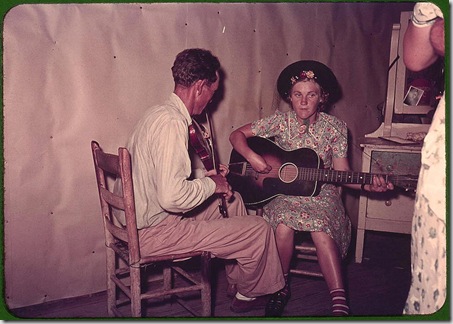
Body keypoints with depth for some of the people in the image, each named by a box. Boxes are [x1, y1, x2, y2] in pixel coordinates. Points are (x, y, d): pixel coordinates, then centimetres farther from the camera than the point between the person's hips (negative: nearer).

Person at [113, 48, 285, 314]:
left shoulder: (158, 113, 8)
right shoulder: (172, 123, -24)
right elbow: (173, 197, -32)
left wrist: (206, 178, 10)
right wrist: (211, 184, -14)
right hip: (155, 232, -10)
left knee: (232, 199, 22)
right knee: (260, 230, -7)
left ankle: (238, 281, 33)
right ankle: (249, 293, 22)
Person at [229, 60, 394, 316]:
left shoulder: (335, 128, -1)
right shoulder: (280, 121, -2)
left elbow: (342, 172, -2)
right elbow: (237, 135, 0)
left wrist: (366, 185, -20)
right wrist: (252, 157, -18)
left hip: (321, 192, 0)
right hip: (283, 191, 0)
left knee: (321, 230, -32)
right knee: (284, 227, -31)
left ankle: (340, 304, -25)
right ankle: (282, 288, -5)